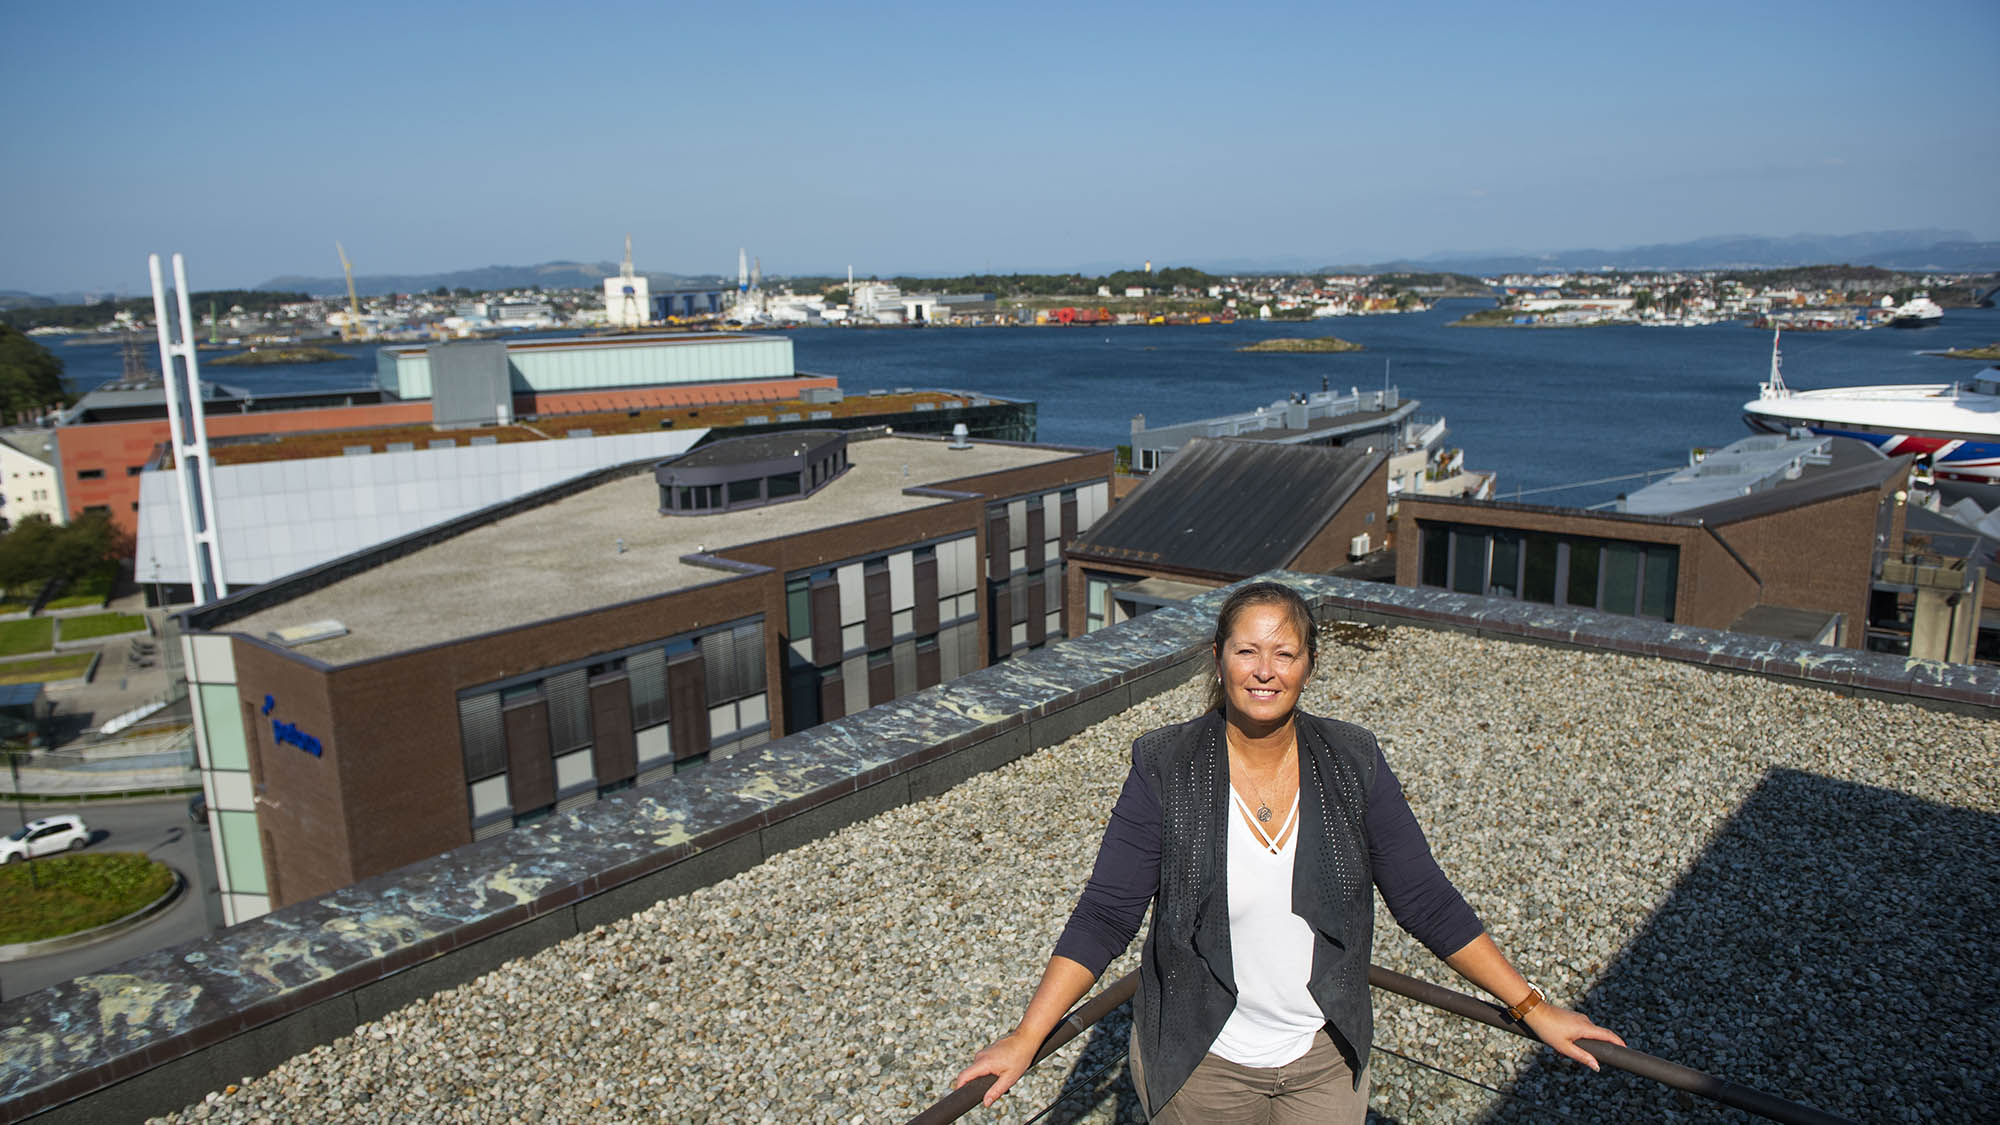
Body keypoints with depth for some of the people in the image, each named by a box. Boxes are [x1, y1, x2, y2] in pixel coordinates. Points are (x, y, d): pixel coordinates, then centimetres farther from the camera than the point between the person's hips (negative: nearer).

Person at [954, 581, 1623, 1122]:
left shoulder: (1353, 764, -8)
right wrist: (1026, 1038, -19)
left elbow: (1426, 900, -2)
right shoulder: (1165, 769, -14)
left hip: (1325, 1063, 2)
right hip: (1200, 1065, -2)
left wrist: (1532, 1008, -4)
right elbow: (1105, 914, -14)